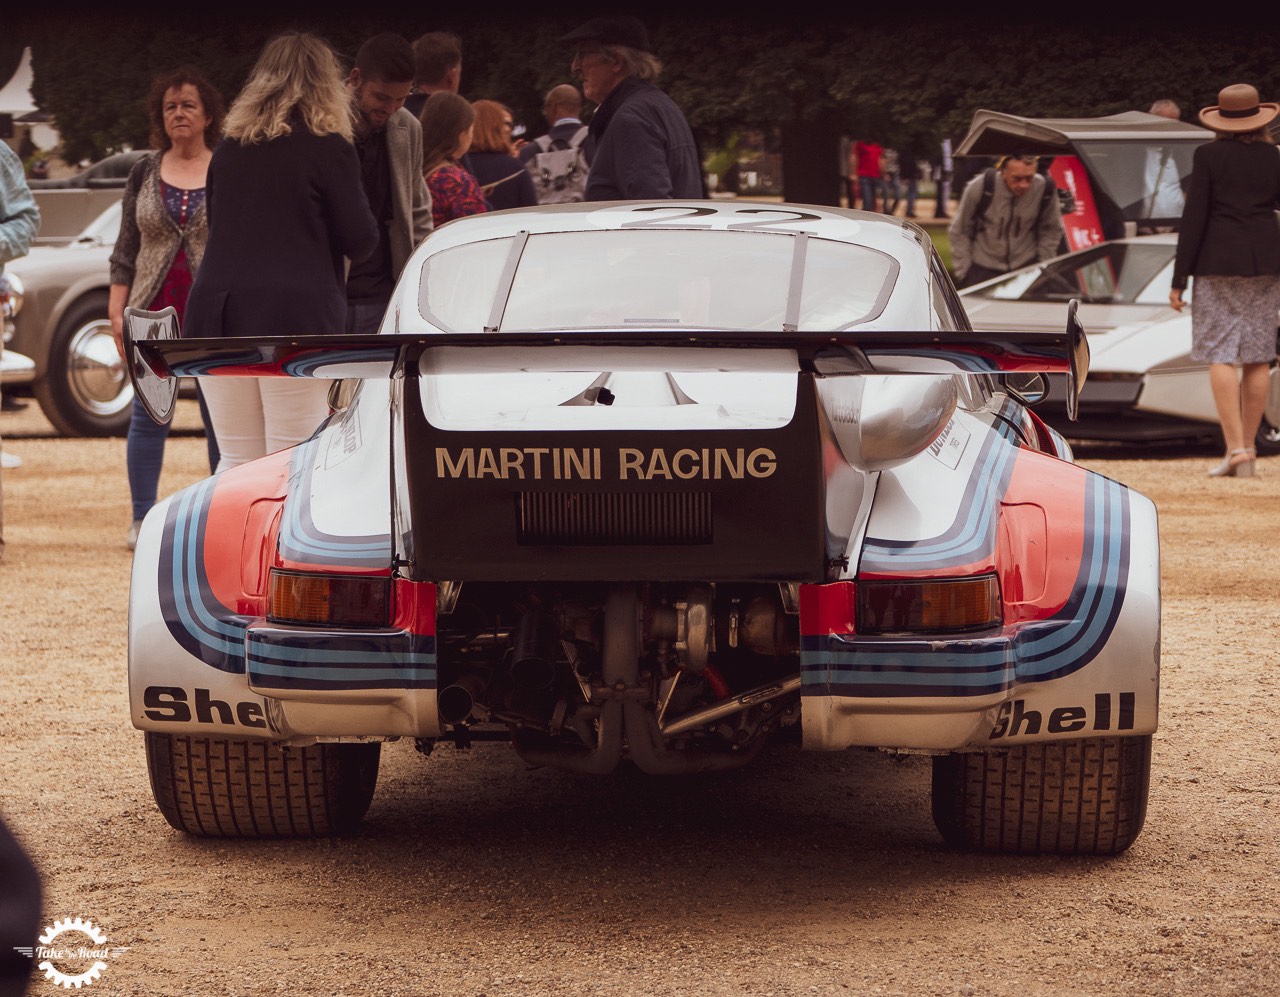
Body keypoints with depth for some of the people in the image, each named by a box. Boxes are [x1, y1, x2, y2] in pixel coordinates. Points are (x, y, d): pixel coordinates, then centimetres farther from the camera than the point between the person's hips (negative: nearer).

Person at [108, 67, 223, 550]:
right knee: (148, 415, 2)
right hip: (154, 312, 2)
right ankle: (142, 518, 9)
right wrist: (116, 311, 4)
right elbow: (126, 248, 11)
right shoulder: (145, 173, 9)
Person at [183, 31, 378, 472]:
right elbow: (360, 242, 0)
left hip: (220, 312, 5)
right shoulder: (329, 150, -4)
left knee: (236, 462, 11)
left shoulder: (228, 150, 13)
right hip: (296, 316, -5)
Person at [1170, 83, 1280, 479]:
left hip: (1218, 261, -3)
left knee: (1220, 356, -4)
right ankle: (1247, 446, 10)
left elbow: (1194, 217, -8)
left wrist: (1179, 279, -4)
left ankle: (1236, 449, -15)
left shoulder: (1207, 155, -5)